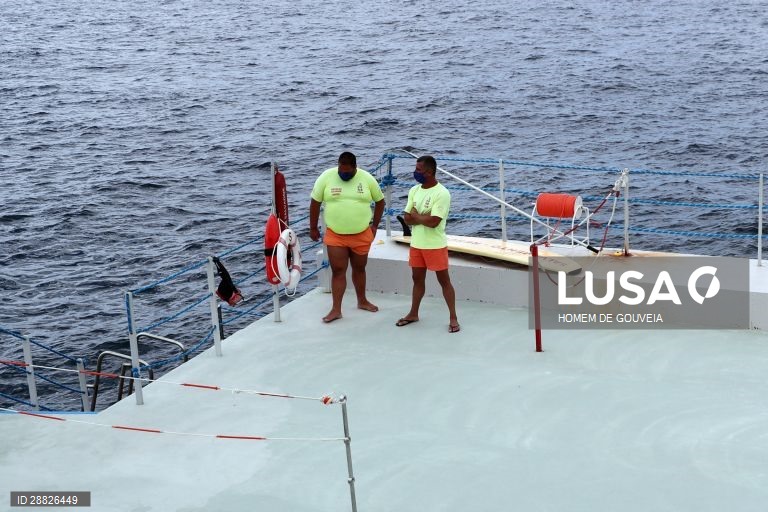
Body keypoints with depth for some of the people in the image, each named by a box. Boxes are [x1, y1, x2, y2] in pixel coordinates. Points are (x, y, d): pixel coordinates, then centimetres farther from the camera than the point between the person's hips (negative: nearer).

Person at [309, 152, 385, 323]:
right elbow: (315, 202, -1)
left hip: (362, 235, 1)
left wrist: (374, 225, 4)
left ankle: (362, 301, 35)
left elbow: (380, 201, 6)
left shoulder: (367, 179, -7)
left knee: (359, 269, 17)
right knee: (338, 271, -1)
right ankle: (336, 309, 5)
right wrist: (313, 228, 2)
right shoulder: (326, 177, -10)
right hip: (335, 236, -1)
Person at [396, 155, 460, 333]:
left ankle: (453, 317, 9)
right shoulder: (414, 190, 4)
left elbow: (433, 222, -25)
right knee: (417, 279, 18)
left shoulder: (442, 194, -17)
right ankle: (413, 313, 31)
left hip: (435, 245, -6)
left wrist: (416, 216, -8)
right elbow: (407, 219, 1)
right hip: (416, 244, 6)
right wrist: (424, 217, -15)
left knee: (444, 280, 2)